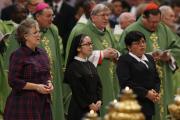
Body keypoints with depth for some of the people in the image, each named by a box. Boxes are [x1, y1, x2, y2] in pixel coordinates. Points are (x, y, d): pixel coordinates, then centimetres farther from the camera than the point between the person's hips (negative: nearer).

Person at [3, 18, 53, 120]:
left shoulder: (42, 53, 13)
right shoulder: (18, 55, -9)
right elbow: (13, 81, -14)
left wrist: (49, 83, 3)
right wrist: (36, 87, -16)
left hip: (43, 102, 7)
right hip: (25, 104, -7)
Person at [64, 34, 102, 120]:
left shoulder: (91, 65, 15)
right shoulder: (73, 66, -9)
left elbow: (98, 84, 12)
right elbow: (77, 89, -14)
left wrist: (99, 101, -3)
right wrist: (90, 104, -13)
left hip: (94, 107, 7)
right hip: (80, 109, -7)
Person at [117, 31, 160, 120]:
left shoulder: (149, 58, 19)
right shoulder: (124, 60, -5)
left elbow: (156, 79, 19)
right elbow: (125, 83, -14)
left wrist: (155, 92, -3)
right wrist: (146, 93, -16)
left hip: (149, 105, 7)